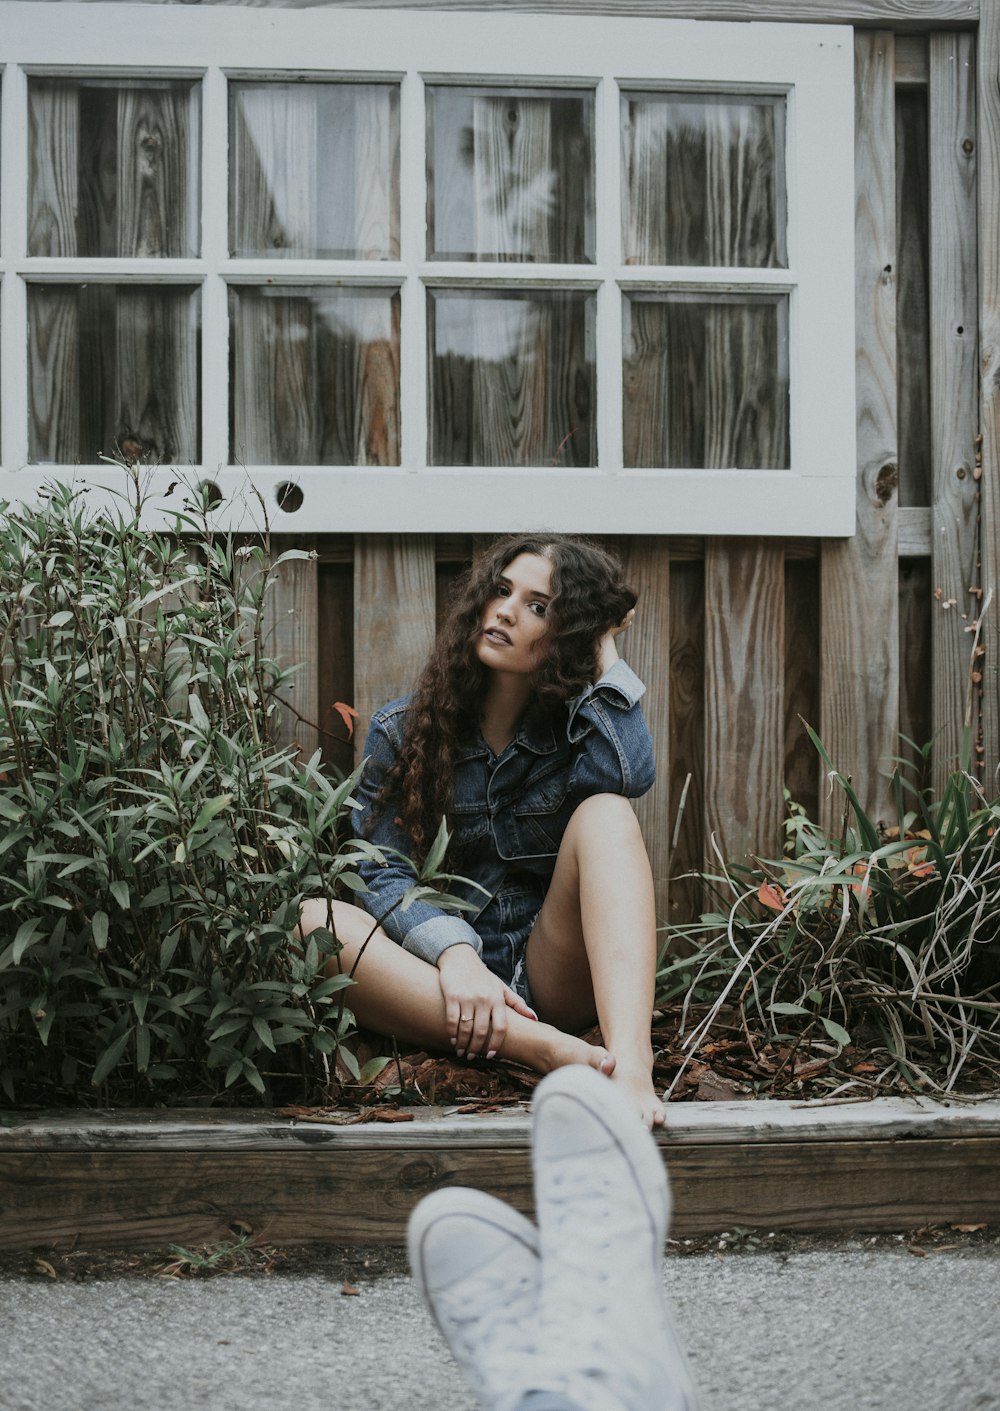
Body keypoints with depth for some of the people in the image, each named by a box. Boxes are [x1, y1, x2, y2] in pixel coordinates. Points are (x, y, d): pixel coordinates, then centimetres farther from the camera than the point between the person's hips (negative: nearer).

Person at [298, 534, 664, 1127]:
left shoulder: (579, 727, 6)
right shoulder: (401, 731, 6)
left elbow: (631, 775, -19)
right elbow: (385, 876, -4)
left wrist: (605, 655, -5)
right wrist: (452, 952, -24)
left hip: (552, 975, 0)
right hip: (437, 978, 0)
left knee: (603, 811, -24)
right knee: (315, 921, -28)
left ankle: (629, 1060, -45)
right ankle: (547, 1049, -41)